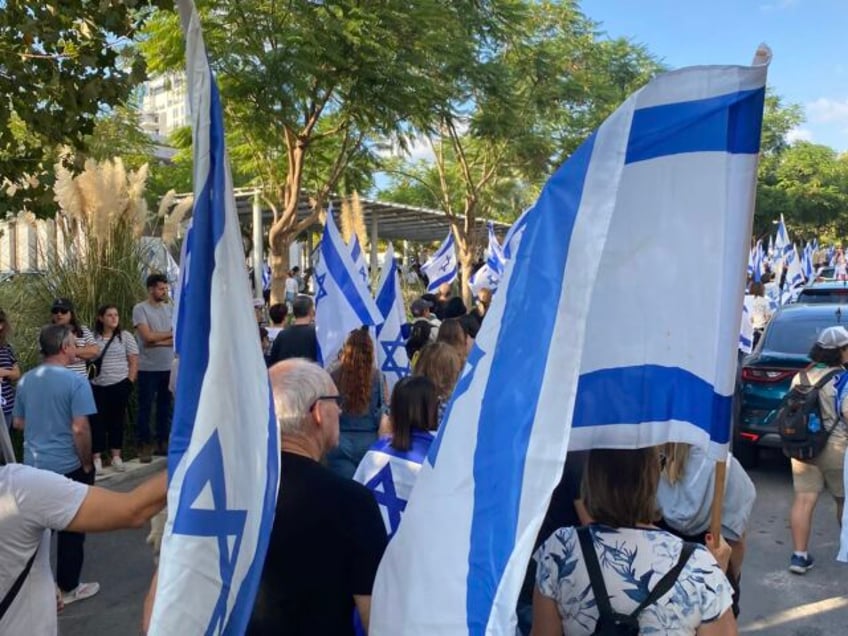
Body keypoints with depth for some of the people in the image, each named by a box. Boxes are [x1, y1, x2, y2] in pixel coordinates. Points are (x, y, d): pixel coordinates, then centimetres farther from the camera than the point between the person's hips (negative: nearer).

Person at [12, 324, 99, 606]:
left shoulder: (25, 380, 3)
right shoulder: (75, 381, -18)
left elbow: (18, 423, 13)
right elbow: (80, 429, -22)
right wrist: (87, 464, -10)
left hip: (33, 466, 6)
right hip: (68, 467, -6)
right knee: (71, 528, 9)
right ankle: (68, 588, 21)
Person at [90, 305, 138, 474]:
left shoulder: (125, 336, 1)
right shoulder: (93, 337, 4)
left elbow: (134, 362, 1)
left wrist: (129, 383, -5)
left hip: (119, 386, 0)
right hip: (96, 386, 0)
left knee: (117, 420, 7)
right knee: (96, 421, 1)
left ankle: (116, 456, 16)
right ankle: (96, 458, 9)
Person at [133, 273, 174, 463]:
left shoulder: (170, 309, 7)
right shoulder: (140, 309, -6)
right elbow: (147, 336, -16)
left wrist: (157, 341, -14)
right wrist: (170, 334, -4)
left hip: (169, 367, 5)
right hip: (148, 368, -4)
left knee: (165, 407, 12)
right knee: (145, 408, 3)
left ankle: (162, 443, 22)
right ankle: (144, 446, 12)